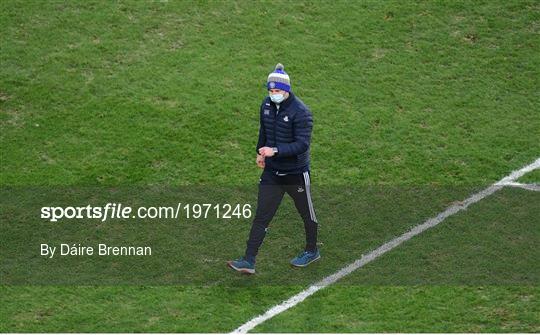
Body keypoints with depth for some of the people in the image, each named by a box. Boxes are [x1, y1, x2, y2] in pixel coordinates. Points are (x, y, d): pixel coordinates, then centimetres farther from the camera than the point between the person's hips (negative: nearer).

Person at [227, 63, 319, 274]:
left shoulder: (300, 112, -22)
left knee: (306, 213, 15)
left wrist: (275, 151, -35)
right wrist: (261, 152, 21)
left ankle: (312, 251, 37)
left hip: (296, 173, -5)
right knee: (261, 216, 0)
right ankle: (248, 261, -2)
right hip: (271, 172, 5)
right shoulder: (267, 105, 0)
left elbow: (302, 144, -27)